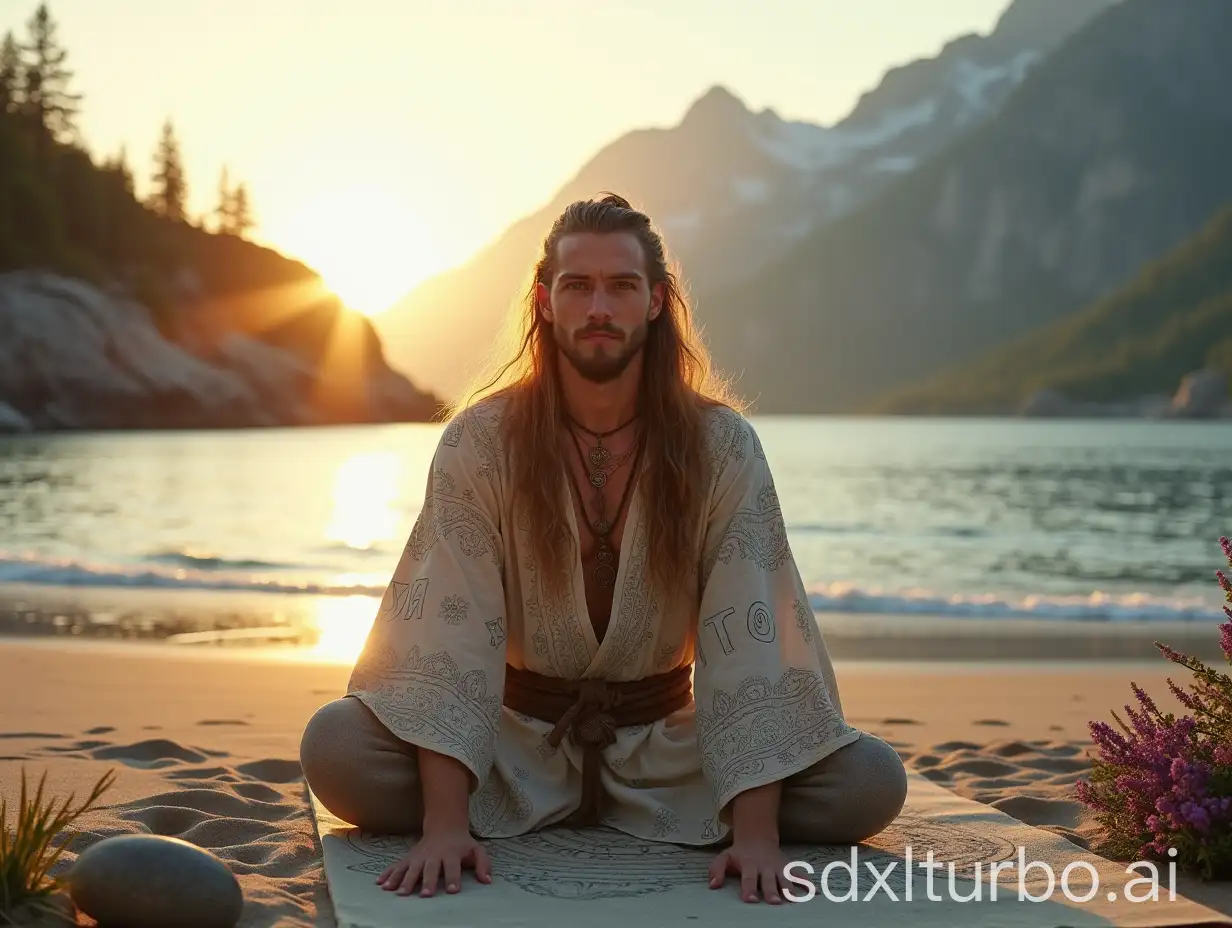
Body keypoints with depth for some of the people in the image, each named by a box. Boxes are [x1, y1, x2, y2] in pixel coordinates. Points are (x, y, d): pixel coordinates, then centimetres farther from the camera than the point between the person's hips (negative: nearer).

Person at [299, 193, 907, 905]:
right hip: (518, 737, 0)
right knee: (335, 747, -27)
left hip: (666, 743, 1)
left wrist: (756, 832, -27)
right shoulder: (479, 440, -12)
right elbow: (449, 629, -18)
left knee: (872, 781, -21)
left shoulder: (722, 445, -11)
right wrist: (446, 823, -29)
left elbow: (750, 638, -17)